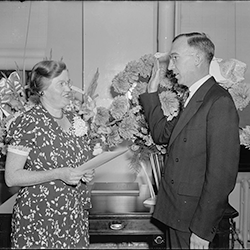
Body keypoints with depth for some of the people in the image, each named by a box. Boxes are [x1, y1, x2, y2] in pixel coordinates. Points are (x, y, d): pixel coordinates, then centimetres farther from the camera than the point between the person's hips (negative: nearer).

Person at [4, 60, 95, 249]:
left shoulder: (74, 119, 7)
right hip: (38, 221, -5)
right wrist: (59, 174, -22)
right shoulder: (28, 123, -13)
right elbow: (11, 177, -15)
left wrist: (87, 173, -1)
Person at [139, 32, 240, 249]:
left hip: (193, 215, -8)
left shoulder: (219, 102, -19)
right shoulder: (193, 98, 10)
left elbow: (222, 174, -22)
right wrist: (152, 92, 11)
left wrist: (202, 229, -20)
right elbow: (162, 134, 15)